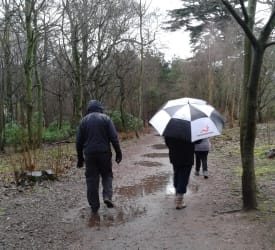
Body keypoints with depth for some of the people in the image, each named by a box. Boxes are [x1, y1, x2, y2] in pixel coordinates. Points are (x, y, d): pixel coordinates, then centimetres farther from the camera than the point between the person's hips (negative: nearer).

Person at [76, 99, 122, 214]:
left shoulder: (83, 120, 7)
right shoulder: (105, 118, 0)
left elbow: (79, 141, 8)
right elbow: (114, 137, -6)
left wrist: (80, 157, 15)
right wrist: (118, 153, -1)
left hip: (89, 154, 2)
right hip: (104, 153, -1)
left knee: (91, 179, 7)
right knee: (107, 175, 15)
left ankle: (94, 206, 10)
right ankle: (107, 196, -5)